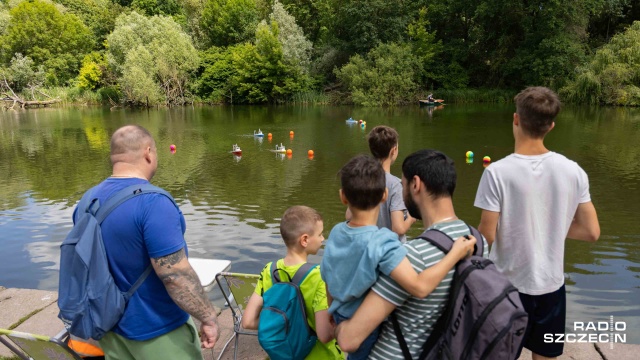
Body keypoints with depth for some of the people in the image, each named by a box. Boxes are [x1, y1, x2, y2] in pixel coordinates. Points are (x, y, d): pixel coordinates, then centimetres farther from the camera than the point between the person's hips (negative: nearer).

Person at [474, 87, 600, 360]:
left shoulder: (497, 172, -19)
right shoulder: (573, 171, -7)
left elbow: (487, 236, -17)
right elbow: (591, 232, -1)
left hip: (508, 285, -3)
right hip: (551, 284, 4)